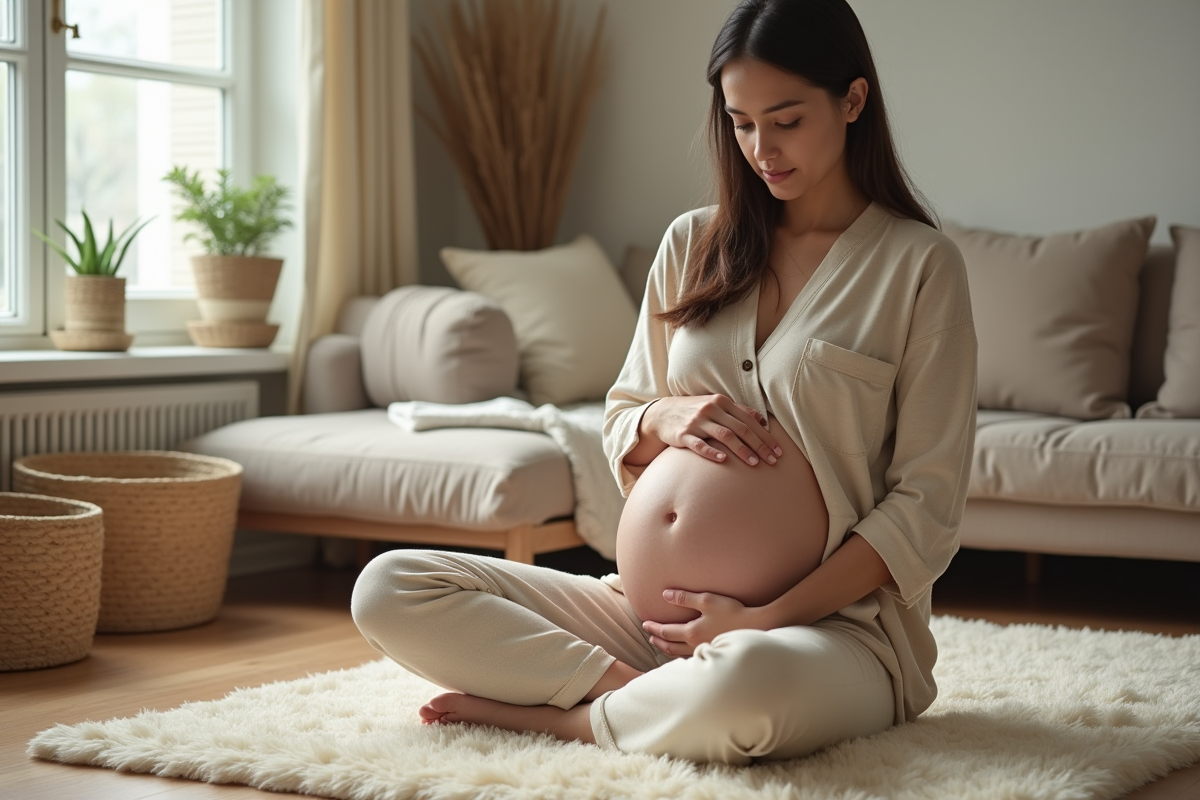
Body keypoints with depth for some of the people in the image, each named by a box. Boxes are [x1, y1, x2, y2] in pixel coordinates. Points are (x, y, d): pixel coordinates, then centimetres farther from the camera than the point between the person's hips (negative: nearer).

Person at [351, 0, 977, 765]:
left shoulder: (919, 264, -2)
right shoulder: (692, 244, 12)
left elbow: (925, 509, -6)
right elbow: (619, 431, 18)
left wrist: (766, 618, -14)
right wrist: (662, 418, -7)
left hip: (832, 620, -5)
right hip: (653, 606, 5)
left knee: (746, 682, -43)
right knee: (388, 588, -9)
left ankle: (551, 713, -14)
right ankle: (635, 689, -17)